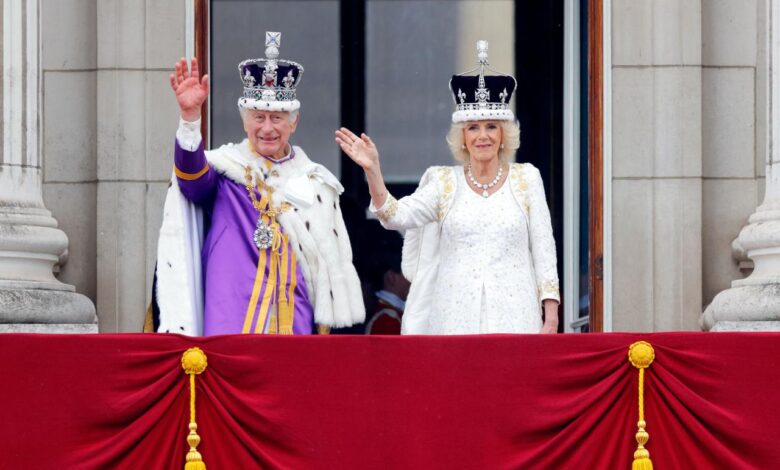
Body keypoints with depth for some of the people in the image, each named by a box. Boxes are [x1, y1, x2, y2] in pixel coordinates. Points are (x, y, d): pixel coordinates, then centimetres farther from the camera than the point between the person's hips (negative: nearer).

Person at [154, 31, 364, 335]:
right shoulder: (224, 169, 4)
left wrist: (328, 324, 12)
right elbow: (192, 176, -19)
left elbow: (334, 264, 18)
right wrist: (190, 116, -35)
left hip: (295, 323, 3)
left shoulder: (315, 183, 14)